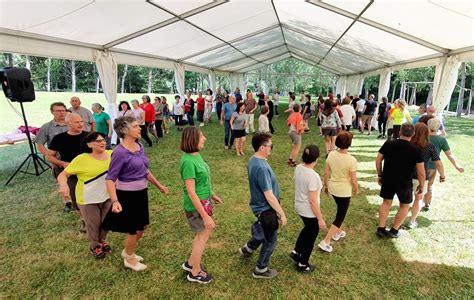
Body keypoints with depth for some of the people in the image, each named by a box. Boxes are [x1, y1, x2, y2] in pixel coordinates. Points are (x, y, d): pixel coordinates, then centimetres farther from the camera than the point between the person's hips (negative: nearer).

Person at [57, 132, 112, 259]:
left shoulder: (111, 154, -6)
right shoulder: (82, 159, -19)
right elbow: (63, 174, -16)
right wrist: (63, 185, -36)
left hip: (107, 196, 4)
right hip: (88, 199, -4)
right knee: (93, 224, 14)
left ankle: (102, 241, 48)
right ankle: (95, 246, 41)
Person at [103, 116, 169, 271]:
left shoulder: (140, 146, 2)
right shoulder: (120, 152, -22)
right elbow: (110, 178, -21)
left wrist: (158, 185, 19)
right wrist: (115, 201, -32)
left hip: (141, 193, 8)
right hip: (128, 196, -8)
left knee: (142, 226, 21)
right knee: (134, 229, 10)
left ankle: (127, 251, 46)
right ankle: (130, 259, 37)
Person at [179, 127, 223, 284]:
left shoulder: (196, 155, 0)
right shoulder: (188, 161, -28)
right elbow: (191, 192, -26)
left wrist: (212, 195, 21)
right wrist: (205, 216, -23)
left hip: (204, 201, 9)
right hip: (196, 206, -8)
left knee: (204, 232, 22)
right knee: (203, 236, 10)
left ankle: (190, 263, 43)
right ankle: (195, 273, 34)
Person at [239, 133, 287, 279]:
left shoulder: (253, 161, -1)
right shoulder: (262, 168, -32)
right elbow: (269, 196, -29)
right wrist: (282, 214, -18)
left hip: (259, 205, 9)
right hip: (266, 209, -9)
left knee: (264, 232, 32)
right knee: (270, 240, 11)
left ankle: (247, 249, 50)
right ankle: (261, 270, 29)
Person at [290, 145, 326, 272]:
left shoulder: (298, 168, -7)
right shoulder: (313, 176, -30)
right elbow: (313, 201, -25)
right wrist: (320, 219, -15)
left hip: (299, 207, 8)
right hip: (309, 211, -8)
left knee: (308, 229, 32)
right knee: (311, 236, 15)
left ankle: (296, 252, 43)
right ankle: (303, 265, 33)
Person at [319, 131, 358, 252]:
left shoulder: (331, 154, -10)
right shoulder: (351, 160, -24)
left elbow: (326, 173, -1)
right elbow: (353, 180, -16)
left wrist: (326, 185, 14)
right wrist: (356, 189, 5)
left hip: (332, 188, 6)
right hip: (344, 191, -6)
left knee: (340, 211, 30)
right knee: (340, 217, 9)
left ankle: (337, 232, 45)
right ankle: (325, 242, 7)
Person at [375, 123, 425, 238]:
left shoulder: (388, 144, -7)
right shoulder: (416, 150, -14)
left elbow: (378, 161, -2)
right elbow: (421, 172, -11)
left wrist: (380, 175, 10)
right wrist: (421, 185, 5)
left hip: (387, 180, 3)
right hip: (404, 183, -2)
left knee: (386, 203, 19)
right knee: (405, 206, 19)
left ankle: (381, 229, 20)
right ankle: (394, 230, 22)